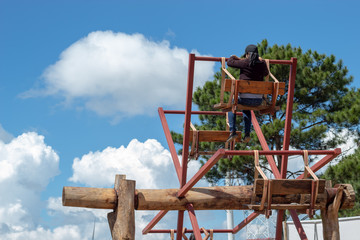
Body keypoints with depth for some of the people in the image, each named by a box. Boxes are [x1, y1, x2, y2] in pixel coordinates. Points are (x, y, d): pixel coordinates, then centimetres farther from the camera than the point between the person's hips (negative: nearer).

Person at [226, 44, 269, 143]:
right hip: (259, 100, 4)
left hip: (245, 97, -4)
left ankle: (232, 131, 14)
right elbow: (266, 73, 26)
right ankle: (247, 133, 25)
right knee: (246, 108, 36)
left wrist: (234, 57, 26)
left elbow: (229, 62, 4)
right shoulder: (262, 64, 3)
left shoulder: (245, 63, -9)